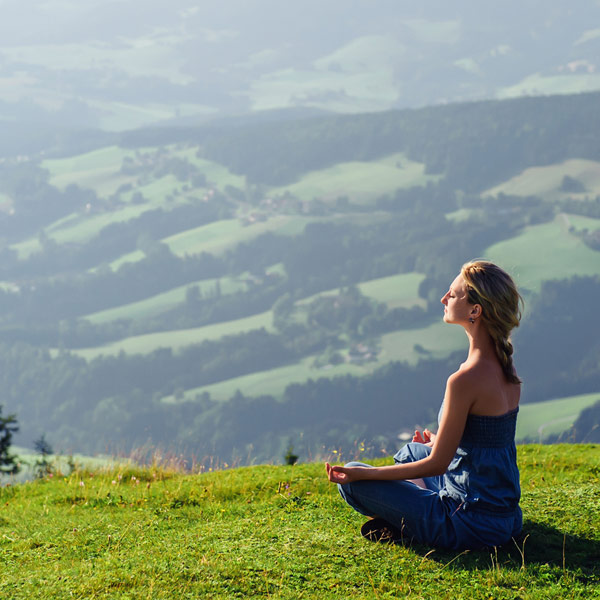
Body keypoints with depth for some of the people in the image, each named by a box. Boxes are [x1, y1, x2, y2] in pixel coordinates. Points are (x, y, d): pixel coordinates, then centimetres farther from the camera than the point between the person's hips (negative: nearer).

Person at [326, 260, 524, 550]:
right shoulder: (505, 366, 2)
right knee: (409, 452, 33)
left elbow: (437, 464, -18)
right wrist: (442, 443, 34)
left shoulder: (466, 379, -25)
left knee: (352, 481, -3)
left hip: (472, 524, -9)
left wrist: (363, 473, -11)